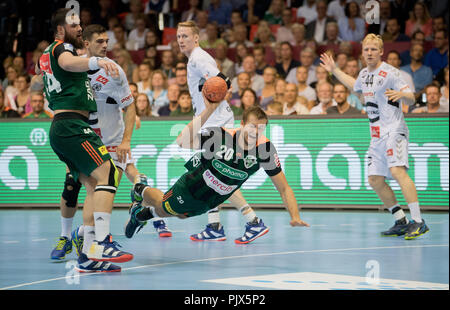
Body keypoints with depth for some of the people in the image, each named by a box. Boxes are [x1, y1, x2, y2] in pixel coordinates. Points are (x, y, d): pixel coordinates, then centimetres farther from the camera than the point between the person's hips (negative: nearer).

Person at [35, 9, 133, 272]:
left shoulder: (46, 56, 25)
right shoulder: (61, 47, -4)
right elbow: (69, 63, -31)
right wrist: (97, 61, -50)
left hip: (60, 129, 10)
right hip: (72, 125, -10)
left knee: (93, 186, 4)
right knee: (107, 173, -21)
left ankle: (88, 255, -4)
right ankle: (102, 243, -32)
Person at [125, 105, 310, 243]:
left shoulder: (265, 148, -28)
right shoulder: (221, 136, -36)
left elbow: (284, 188, -23)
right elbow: (182, 142, -49)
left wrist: (295, 216, -38)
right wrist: (207, 112, -56)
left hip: (213, 200, 4)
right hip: (194, 185, -4)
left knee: (180, 214, 28)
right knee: (163, 207, 21)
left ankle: (142, 213, 59)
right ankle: (142, 191, 57)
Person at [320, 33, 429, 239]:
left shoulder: (390, 73, -9)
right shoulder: (364, 74, 15)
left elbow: (411, 99, -12)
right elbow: (355, 86, 39)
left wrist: (401, 94, -34)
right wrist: (334, 71, 38)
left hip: (394, 131, -9)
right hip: (377, 136, 9)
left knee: (397, 171, -25)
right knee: (375, 180, 5)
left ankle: (418, 222, -29)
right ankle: (401, 222, 15)